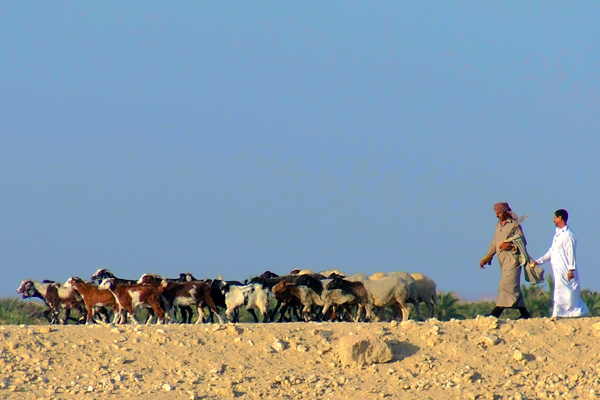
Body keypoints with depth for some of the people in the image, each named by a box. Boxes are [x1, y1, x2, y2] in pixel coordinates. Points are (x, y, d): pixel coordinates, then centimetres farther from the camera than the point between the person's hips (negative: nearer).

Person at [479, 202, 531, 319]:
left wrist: (510, 245, -19)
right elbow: (494, 243, 23)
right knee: (514, 288, 7)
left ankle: (497, 312, -20)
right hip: (502, 259, 8)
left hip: (512, 258, -8)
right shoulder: (498, 226, 20)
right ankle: (524, 313, 11)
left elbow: (522, 242, -5)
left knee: (506, 285, -13)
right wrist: (487, 257, 14)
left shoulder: (514, 225, -3)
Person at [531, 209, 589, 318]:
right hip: (558, 270, 10)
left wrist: (571, 269, -18)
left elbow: (571, 253, -14)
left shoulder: (568, 235, -11)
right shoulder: (557, 234, 18)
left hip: (565, 271, -9)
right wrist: (538, 261, 20)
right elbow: (551, 252, 23)